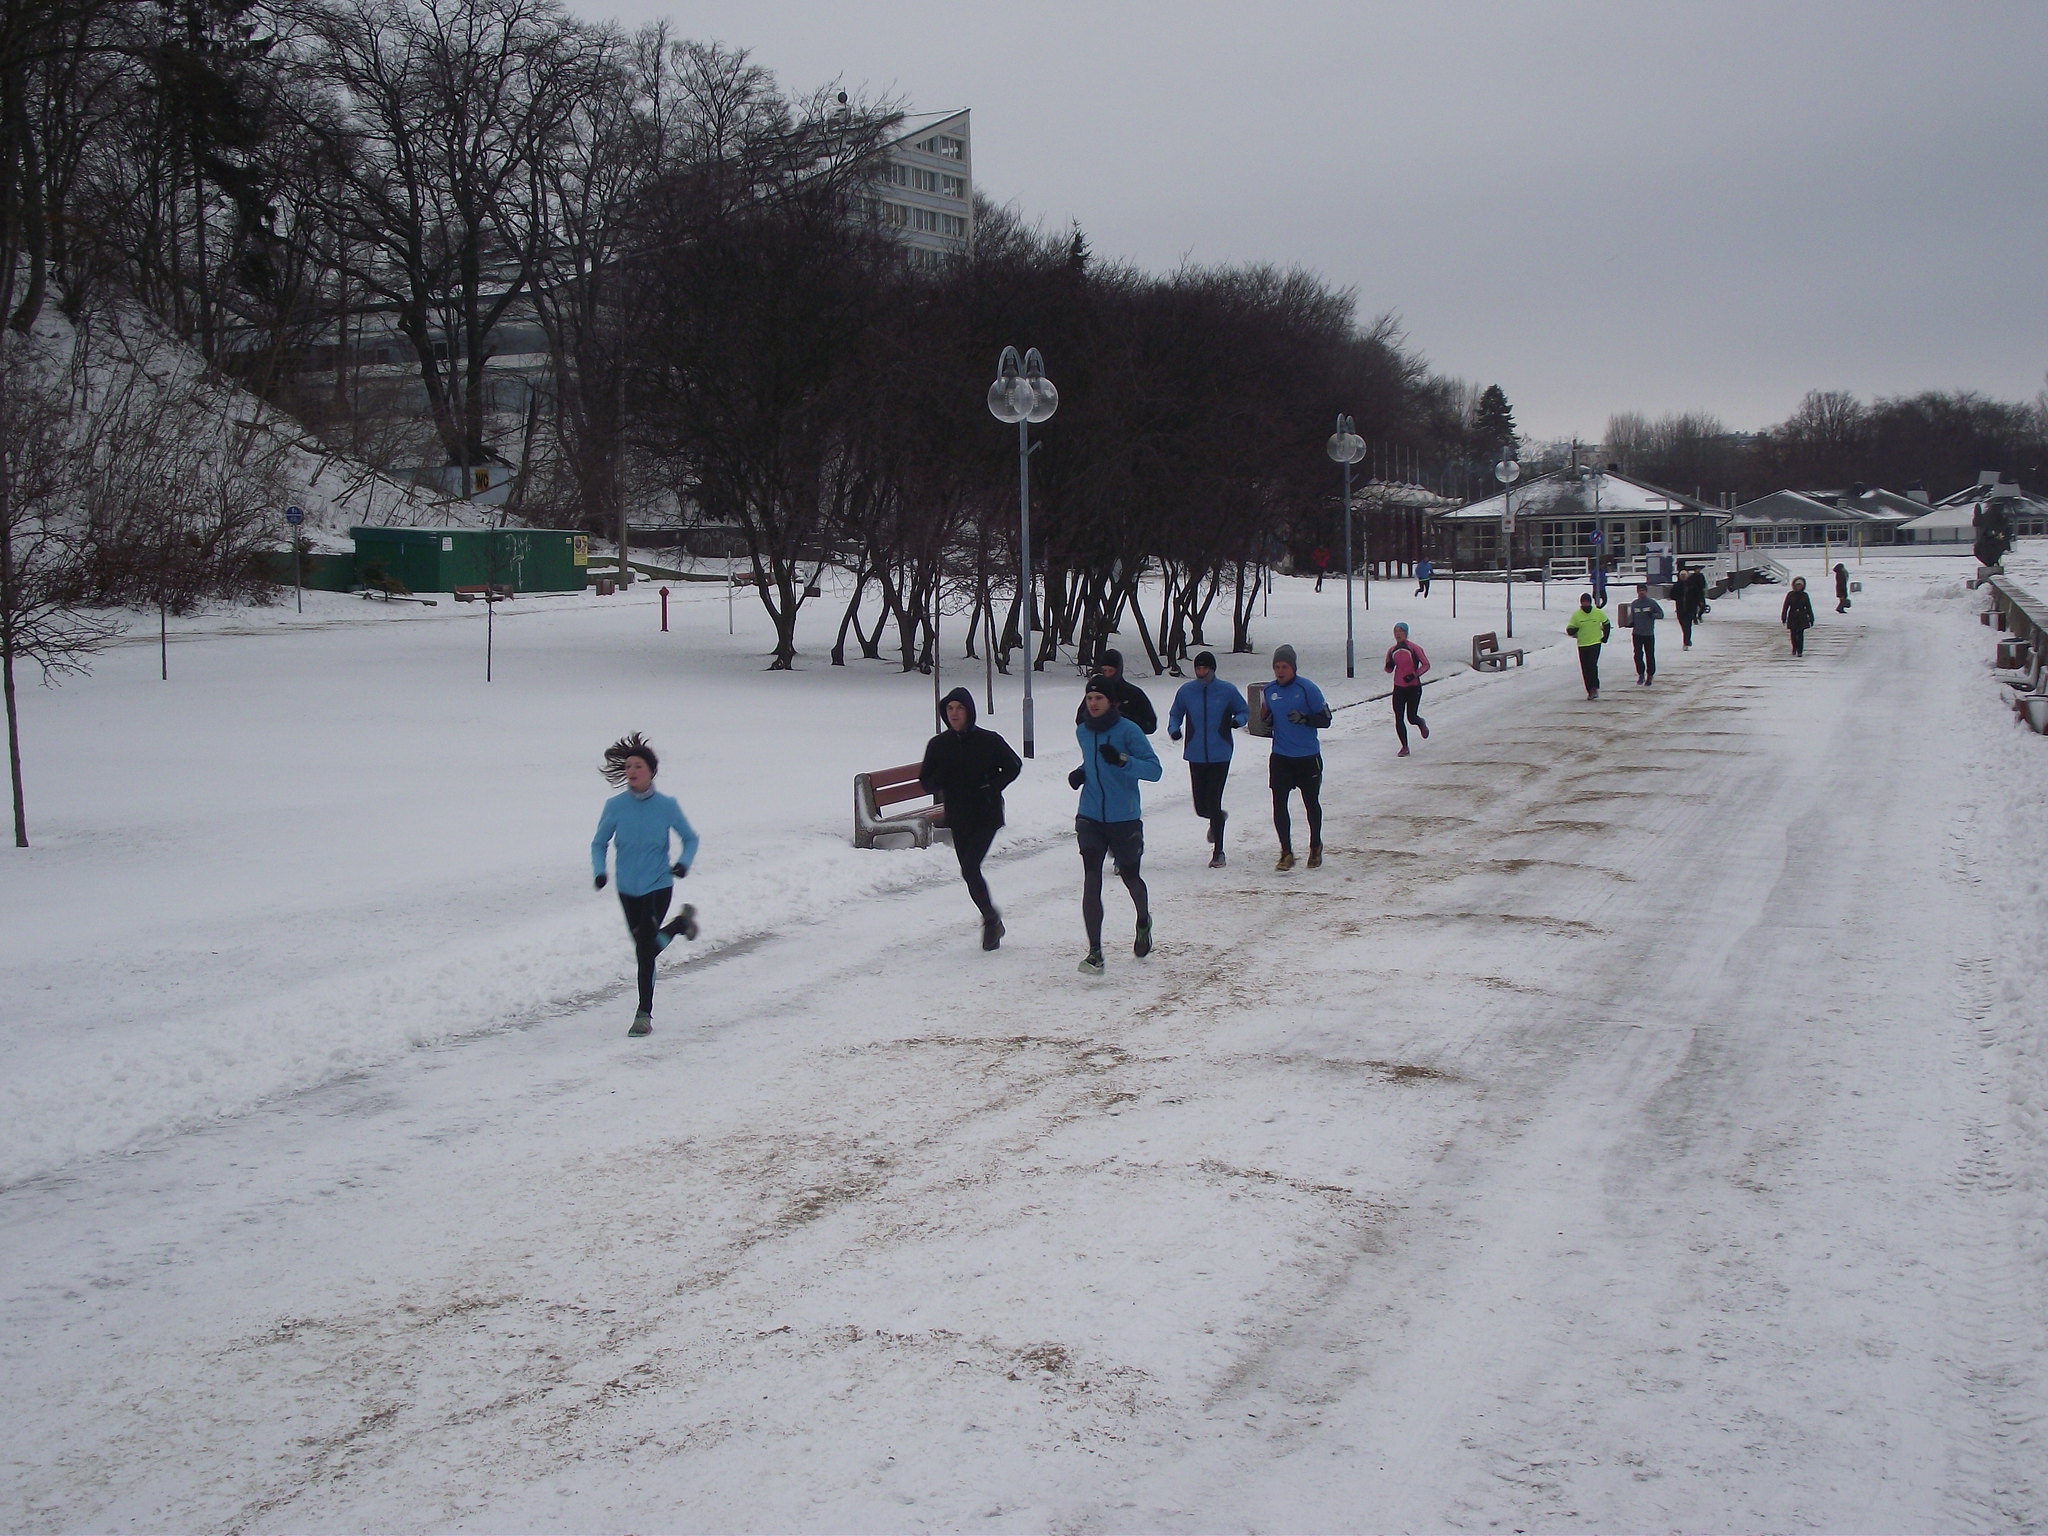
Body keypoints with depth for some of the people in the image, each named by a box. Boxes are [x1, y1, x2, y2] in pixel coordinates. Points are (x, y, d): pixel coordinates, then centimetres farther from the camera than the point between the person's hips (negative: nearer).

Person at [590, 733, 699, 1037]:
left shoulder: (666, 806, -9)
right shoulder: (615, 806, -5)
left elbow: (690, 839, 4)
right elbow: (599, 843, 4)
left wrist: (683, 863, -15)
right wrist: (599, 871, -13)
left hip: (658, 885, -4)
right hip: (627, 887, 4)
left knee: (646, 949, -12)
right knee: (644, 946, 18)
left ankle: (644, 1014, -1)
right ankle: (681, 922, 49)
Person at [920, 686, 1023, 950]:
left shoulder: (989, 741, -5)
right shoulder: (938, 744, 2)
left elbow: (1013, 766, 6)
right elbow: (926, 778, 10)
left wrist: (993, 787, -7)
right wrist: (938, 789, -11)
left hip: (986, 816, -4)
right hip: (957, 818, 4)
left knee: (969, 868, -16)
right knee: (970, 872, 7)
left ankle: (991, 918, 2)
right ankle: (991, 921, 24)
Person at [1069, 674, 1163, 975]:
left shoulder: (1128, 731, -12)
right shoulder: (1082, 732, 5)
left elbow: (1154, 770, -15)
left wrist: (1122, 760, -31)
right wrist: (1081, 772, 3)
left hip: (1125, 819, -3)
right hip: (1090, 817, 3)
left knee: (1129, 876, 16)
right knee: (1091, 881, -12)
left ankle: (1144, 922, 49)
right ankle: (1094, 952, -11)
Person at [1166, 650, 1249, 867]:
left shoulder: (1227, 690, -3)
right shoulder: (1186, 691, 2)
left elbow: (1244, 711, 8)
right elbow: (1175, 714, 13)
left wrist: (1237, 721, -14)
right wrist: (1174, 729, -8)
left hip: (1220, 755, -2)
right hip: (1196, 756, 3)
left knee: (1213, 802, -8)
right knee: (1201, 807, 4)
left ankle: (1218, 853, 4)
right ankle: (1219, 818, 42)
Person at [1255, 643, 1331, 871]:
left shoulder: (1307, 688, -10)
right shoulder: (1269, 690, 4)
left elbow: (1325, 720, -10)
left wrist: (1304, 718, -26)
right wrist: (1265, 717, -9)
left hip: (1308, 758, -3)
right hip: (1280, 757, 3)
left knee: (1311, 804, 13)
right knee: (1279, 804, -5)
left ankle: (1315, 848, 31)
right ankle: (1286, 853, 3)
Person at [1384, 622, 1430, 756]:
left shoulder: (1414, 648, -9)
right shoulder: (1391, 650, 6)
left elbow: (1426, 665, -5)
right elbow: (1389, 669, 17)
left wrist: (1414, 675, -19)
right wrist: (1389, 666, -7)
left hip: (1413, 687, -4)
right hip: (1398, 688, 4)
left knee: (1411, 717, -5)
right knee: (1398, 719, -3)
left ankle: (1422, 724, 33)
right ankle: (1404, 747, 9)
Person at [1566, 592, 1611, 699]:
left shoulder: (1599, 613, -2)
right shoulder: (1576, 615, -3)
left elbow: (1607, 624, 16)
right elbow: (1569, 630, 0)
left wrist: (1605, 637, 10)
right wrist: (1573, 630, -23)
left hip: (1595, 643, -2)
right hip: (1582, 645, 2)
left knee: (1592, 665, -19)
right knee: (1585, 669, 4)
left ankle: (1594, 688, -14)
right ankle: (1590, 691, 13)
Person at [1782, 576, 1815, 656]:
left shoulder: (1804, 595, 3)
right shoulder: (1790, 595, 0)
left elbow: (1809, 607, 8)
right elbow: (1785, 607, 2)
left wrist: (1811, 619, 6)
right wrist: (1783, 618, 0)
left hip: (1802, 618, 0)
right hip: (1793, 618, 0)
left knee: (1800, 634, -4)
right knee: (1793, 634, 2)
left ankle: (1800, 651, 0)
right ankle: (1794, 648, 27)